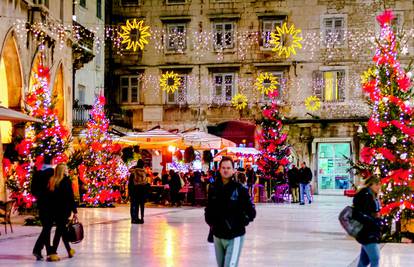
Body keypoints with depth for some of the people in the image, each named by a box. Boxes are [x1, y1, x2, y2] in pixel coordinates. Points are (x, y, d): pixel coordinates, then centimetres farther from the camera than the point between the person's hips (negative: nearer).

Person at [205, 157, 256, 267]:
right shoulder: (213, 188, 4)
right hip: (217, 236, 5)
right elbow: (208, 208, 17)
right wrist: (210, 223, 4)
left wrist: (240, 224, -9)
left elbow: (251, 212, -3)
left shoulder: (240, 189, -7)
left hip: (234, 237, -5)